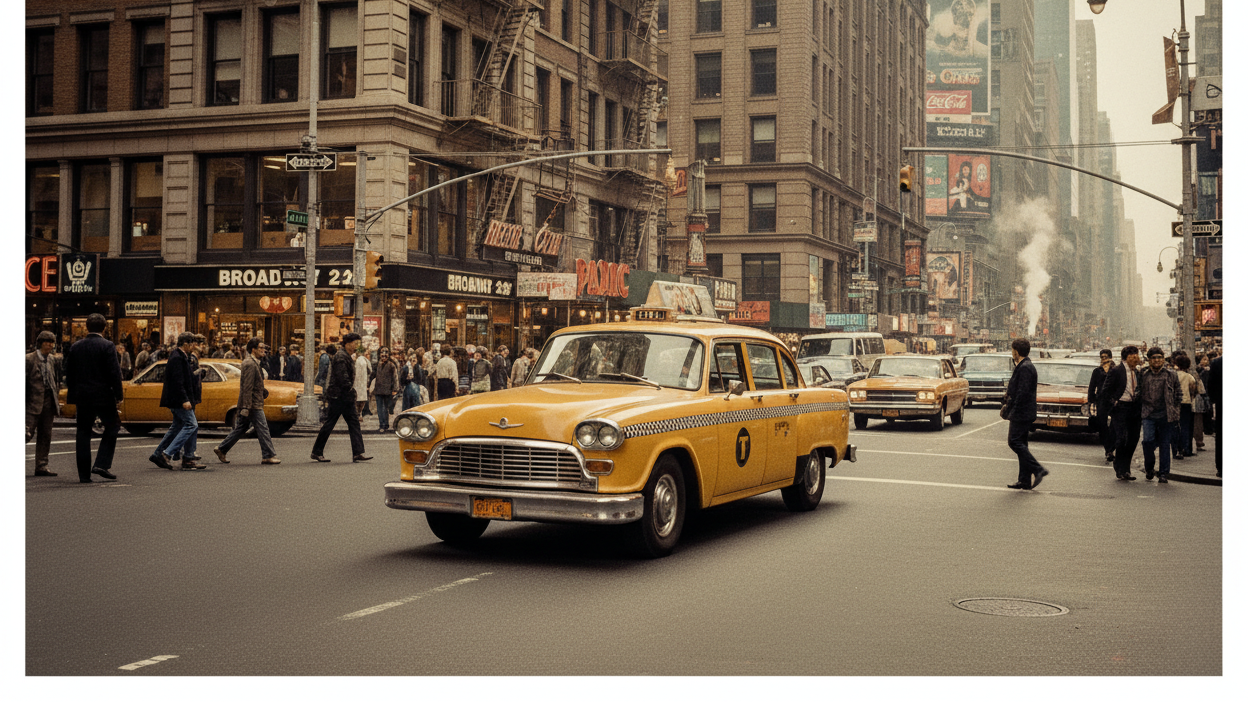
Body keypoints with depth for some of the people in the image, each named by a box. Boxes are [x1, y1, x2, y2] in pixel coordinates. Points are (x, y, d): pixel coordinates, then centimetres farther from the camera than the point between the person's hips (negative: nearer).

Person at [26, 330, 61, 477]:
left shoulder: (52, 360, 12)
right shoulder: (29, 359, -6)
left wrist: (57, 400, 15)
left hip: (48, 402, 6)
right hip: (33, 402, -6)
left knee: (45, 436, 7)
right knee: (27, 433, -11)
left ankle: (41, 466, 12)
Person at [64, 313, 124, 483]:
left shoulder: (75, 346, 5)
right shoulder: (107, 346, -9)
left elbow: (69, 372, 10)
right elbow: (114, 372, -11)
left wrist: (72, 394, 18)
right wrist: (118, 395, -4)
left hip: (82, 397, 4)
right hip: (103, 397, -4)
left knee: (83, 433, 8)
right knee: (112, 427, 10)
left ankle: (84, 474, 7)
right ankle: (102, 464, -3)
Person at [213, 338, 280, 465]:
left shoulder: (253, 363, 16)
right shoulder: (250, 364, -16)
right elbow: (247, 388, -20)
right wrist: (246, 407, -23)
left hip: (251, 404, 10)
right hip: (253, 404, -10)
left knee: (240, 428, 14)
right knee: (262, 429, -5)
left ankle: (221, 449, 19)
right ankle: (268, 456, -2)